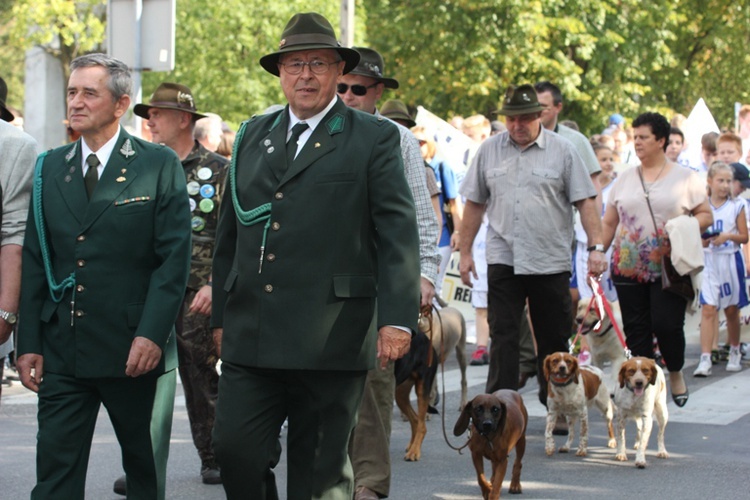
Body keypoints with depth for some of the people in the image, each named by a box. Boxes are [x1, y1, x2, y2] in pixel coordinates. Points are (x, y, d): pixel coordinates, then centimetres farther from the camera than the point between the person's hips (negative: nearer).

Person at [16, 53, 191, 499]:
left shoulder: (160, 166, -1)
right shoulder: (50, 168, 10)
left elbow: (174, 258, -6)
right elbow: (34, 262, 9)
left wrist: (151, 334, -16)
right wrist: (30, 343, 2)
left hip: (135, 352, -3)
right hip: (62, 351, 3)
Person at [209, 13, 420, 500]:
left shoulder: (375, 138, 1)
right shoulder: (253, 134, 15)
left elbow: (399, 233, -5)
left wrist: (398, 319, -13)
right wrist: (222, 314, 16)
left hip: (330, 340, -4)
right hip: (250, 335, 4)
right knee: (235, 447, -5)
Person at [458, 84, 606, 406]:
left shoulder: (562, 150, 0)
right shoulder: (489, 150, 7)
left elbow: (585, 201, -2)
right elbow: (475, 204, 12)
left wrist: (596, 247, -11)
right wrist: (465, 252, 9)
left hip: (551, 261, -1)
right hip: (503, 259, 1)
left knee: (553, 339, 8)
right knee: (502, 337, -3)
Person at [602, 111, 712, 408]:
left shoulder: (685, 178, 4)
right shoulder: (625, 180, 13)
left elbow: (705, 215, 3)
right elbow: (608, 223, 15)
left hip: (669, 268, -3)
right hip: (628, 268, 3)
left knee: (667, 324, -9)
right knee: (636, 328, 1)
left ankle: (676, 373, 17)